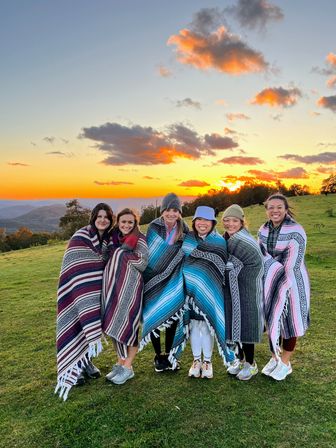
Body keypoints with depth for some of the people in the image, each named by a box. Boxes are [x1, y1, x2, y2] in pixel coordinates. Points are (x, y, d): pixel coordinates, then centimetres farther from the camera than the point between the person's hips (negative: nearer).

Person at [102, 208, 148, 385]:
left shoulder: (139, 239, -7)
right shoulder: (114, 238, 11)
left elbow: (143, 263, -16)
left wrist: (126, 249, -18)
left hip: (129, 288, -6)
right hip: (112, 287, 6)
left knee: (127, 324, -1)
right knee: (115, 325, 12)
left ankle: (128, 367, 14)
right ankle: (120, 362, 27)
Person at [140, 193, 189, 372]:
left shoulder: (184, 229, -4)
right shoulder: (154, 227, -10)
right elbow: (147, 253, -6)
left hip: (173, 282, 2)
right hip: (154, 281, -2)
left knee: (172, 315, 9)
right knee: (154, 316, 4)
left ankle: (169, 354, 28)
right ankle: (158, 355, 23)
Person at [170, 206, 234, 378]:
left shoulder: (219, 241, -5)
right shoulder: (187, 238, 3)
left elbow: (222, 267, -5)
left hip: (209, 291, -2)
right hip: (190, 289, 2)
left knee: (207, 324, 5)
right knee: (194, 324, 10)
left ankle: (207, 361, 24)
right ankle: (196, 360, 27)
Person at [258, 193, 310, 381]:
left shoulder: (296, 230, -18)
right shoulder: (263, 230, 1)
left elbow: (293, 265, -21)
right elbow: (263, 256, 2)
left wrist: (284, 287, -20)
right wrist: (268, 282, -10)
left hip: (292, 282, -5)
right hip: (272, 281, 5)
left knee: (289, 322, 7)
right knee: (272, 320, 14)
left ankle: (285, 363, 26)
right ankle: (275, 358, 33)